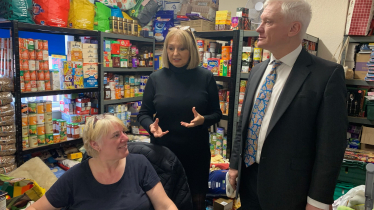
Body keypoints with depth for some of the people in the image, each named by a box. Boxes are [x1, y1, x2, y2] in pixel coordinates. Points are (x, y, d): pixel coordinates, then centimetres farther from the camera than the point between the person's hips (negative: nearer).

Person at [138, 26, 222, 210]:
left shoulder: (206, 77, -6)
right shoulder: (156, 78, -4)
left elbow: (216, 113, 0)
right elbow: (144, 113, 3)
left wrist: (203, 120, -21)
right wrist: (151, 126, -18)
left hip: (197, 152, 0)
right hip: (163, 151, 0)